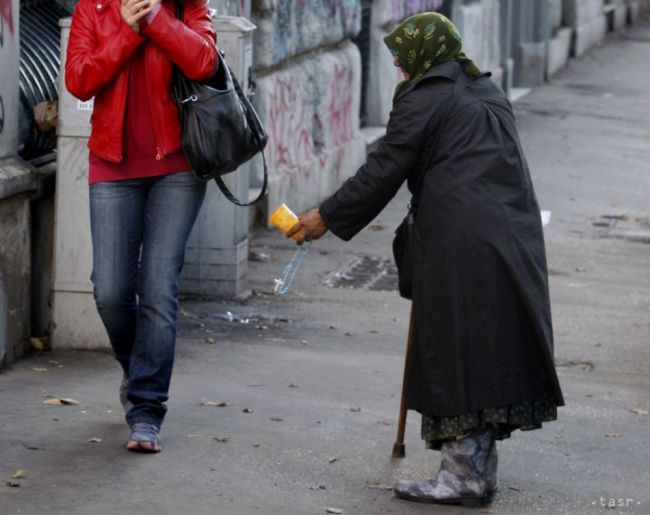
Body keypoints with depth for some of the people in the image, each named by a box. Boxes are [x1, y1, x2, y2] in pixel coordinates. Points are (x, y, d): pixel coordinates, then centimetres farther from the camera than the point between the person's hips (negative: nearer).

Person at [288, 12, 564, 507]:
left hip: (461, 246, -8)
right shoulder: (489, 92, 20)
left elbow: (383, 173, -7)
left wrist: (327, 217, 1)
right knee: (496, 349, 12)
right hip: (515, 240, 8)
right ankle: (482, 468, 18)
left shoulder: (423, 99, -5)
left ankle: (461, 474, -3)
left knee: (455, 353, -3)